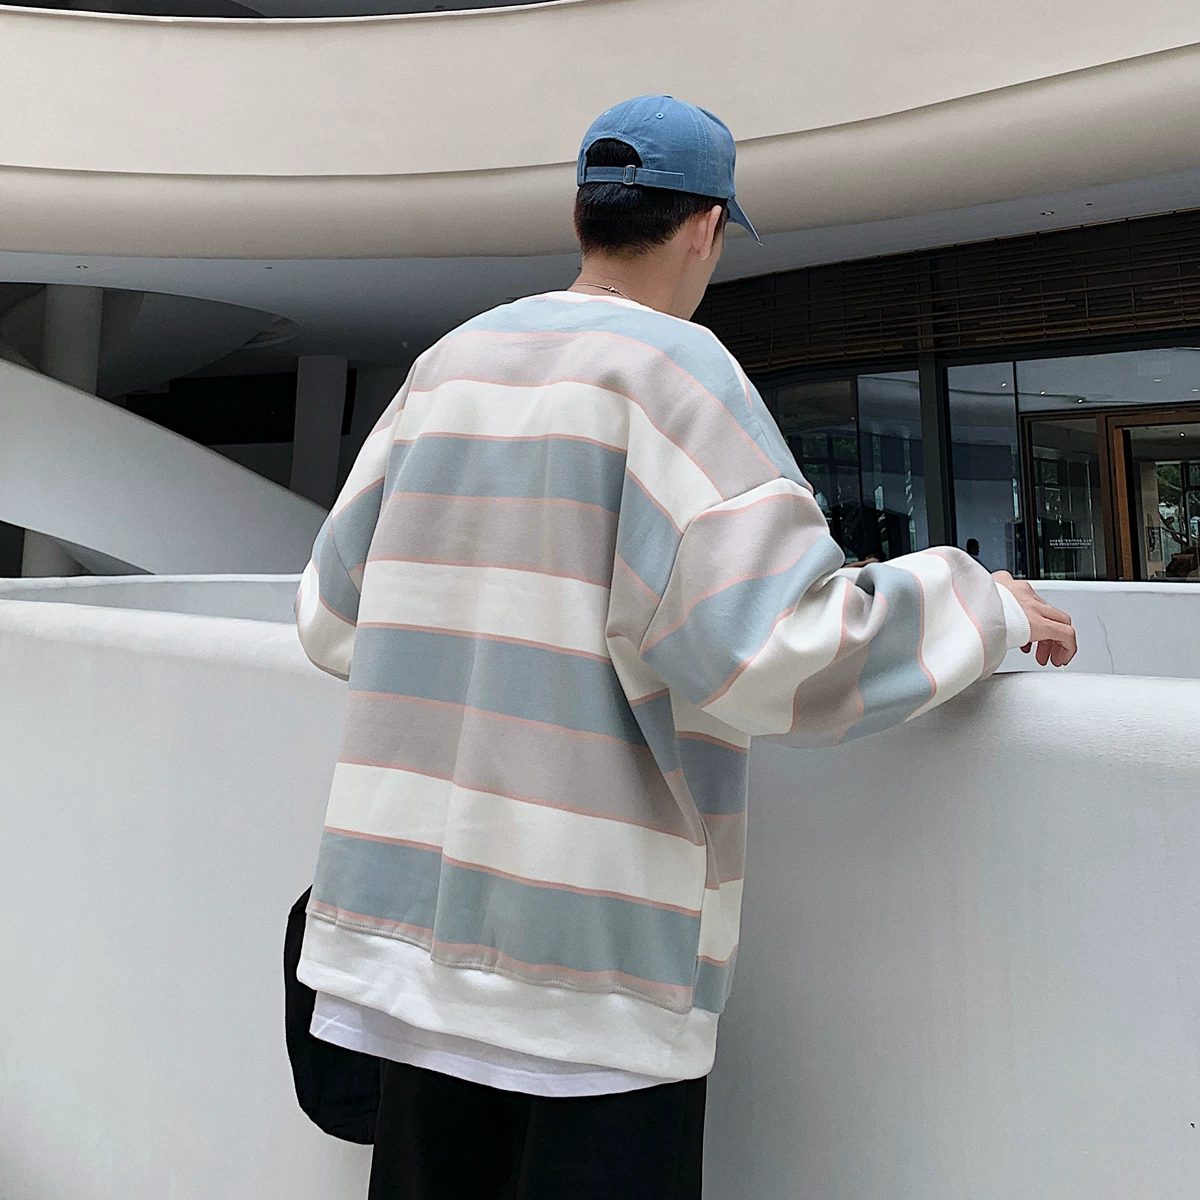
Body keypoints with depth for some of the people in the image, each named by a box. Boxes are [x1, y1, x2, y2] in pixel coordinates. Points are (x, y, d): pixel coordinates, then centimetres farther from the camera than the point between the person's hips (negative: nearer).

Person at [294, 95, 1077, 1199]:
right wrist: (987, 609, -4)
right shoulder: (672, 367, -9)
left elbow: (332, 616, 12)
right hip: (595, 942, -6)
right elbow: (778, 647, -21)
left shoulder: (448, 362, 9)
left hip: (411, 910, 7)